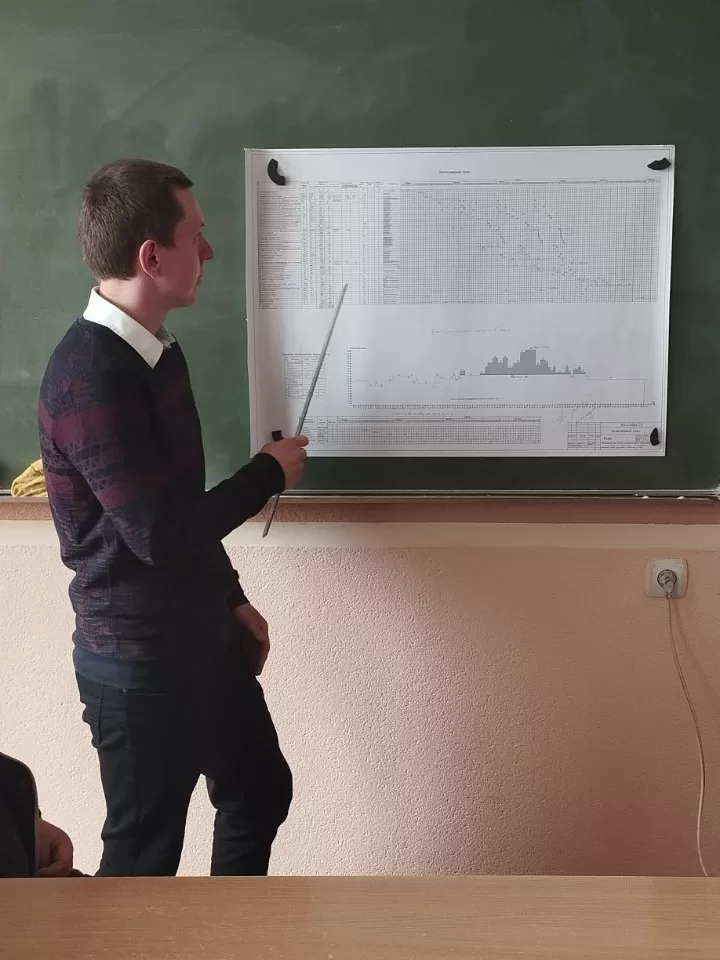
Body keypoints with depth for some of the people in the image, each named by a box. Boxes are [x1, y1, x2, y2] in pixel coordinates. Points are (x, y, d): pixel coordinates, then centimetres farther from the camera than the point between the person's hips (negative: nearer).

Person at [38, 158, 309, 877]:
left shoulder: (156, 352, 5)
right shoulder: (90, 376, -25)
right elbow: (160, 533, -27)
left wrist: (231, 600, 18)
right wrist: (270, 473, -13)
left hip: (199, 635, 9)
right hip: (139, 659, -9)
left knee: (259, 789, 23)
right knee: (145, 848, 8)